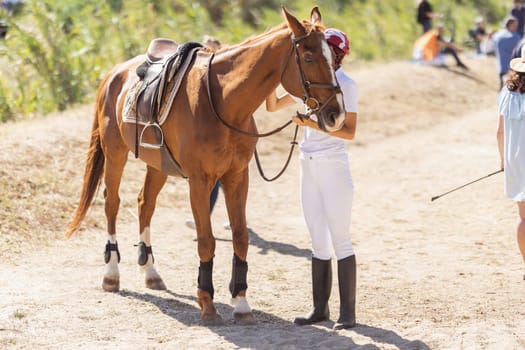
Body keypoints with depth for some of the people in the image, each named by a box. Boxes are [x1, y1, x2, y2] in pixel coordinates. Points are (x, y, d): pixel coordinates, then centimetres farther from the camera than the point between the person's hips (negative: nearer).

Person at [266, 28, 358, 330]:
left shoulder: (346, 85, -9)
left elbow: (349, 132, -15)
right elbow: (273, 106, 16)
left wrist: (314, 123, -25)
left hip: (334, 168, -7)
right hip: (309, 168, 7)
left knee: (340, 239, -3)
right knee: (318, 242, 11)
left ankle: (348, 312, 1)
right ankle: (320, 308, 17)